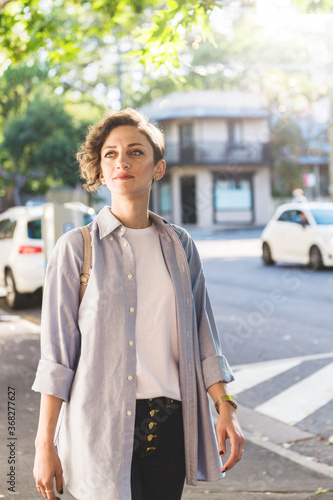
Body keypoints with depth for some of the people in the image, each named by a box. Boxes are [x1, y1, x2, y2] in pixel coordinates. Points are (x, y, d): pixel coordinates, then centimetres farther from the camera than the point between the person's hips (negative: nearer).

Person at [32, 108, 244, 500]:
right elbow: (56, 356, -4)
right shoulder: (77, 248, -4)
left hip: (170, 425, 3)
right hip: (101, 425, -3)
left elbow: (202, 338, 10)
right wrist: (45, 443, -6)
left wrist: (225, 409, 2)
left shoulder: (179, 246, 6)